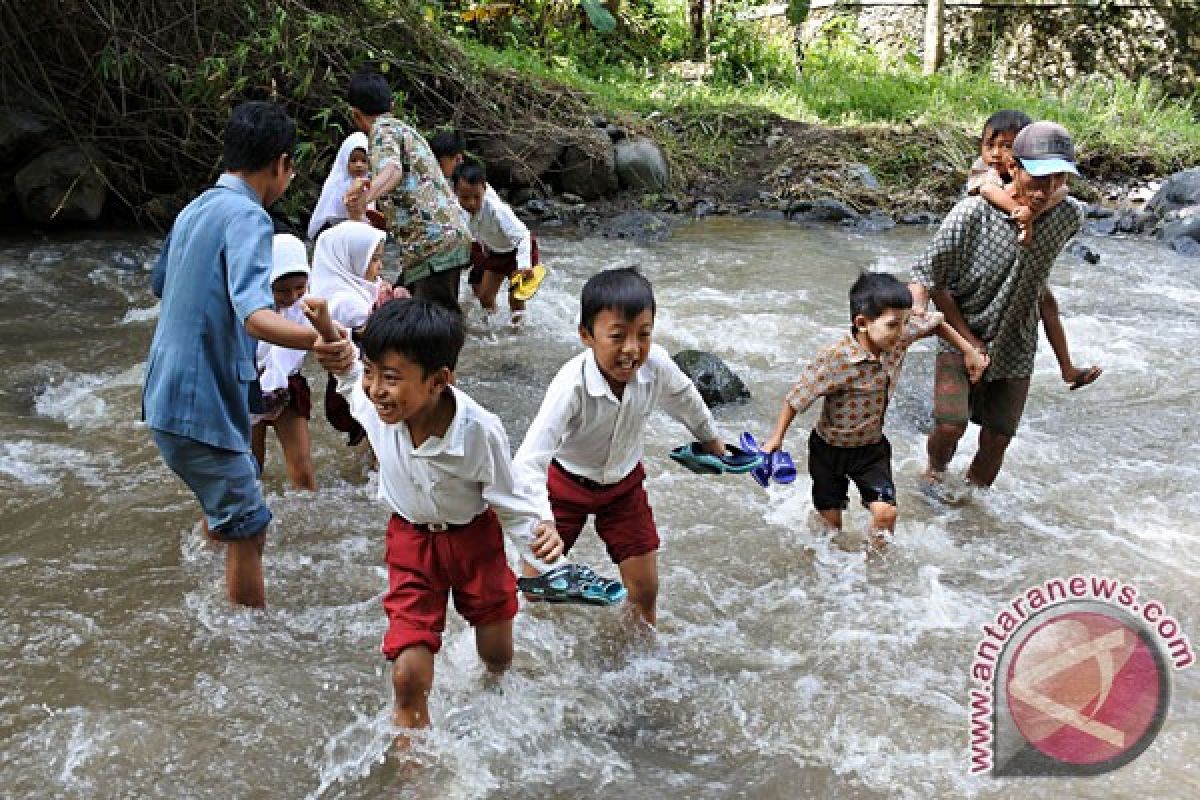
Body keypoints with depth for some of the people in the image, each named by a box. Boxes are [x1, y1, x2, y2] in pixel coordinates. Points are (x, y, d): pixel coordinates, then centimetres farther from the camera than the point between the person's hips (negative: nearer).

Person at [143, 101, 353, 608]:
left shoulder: (195, 209, 10)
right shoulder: (248, 217, -18)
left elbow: (159, 284, 27)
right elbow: (254, 314, -36)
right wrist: (314, 341, -54)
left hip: (170, 393, 10)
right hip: (201, 407, -10)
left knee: (228, 518, 27)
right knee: (248, 532, 0)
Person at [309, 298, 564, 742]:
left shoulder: (480, 430, -33)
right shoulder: (373, 405, -26)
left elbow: (509, 500, -18)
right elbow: (345, 373, 0)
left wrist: (538, 534, -37)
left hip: (474, 537, -1)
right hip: (410, 539, 1)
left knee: (498, 658, 19)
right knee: (409, 676, -9)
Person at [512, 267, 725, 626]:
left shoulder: (656, 364, -26)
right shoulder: (572, 385, -39)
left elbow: (685, 399, -1)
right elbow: (529, 460, -45)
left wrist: (712, 440, 17)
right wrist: (544, 524, -60)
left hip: (624, 481, 3)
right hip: (568, 481, -3)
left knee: (645, 587, 9)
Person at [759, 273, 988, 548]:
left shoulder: (900, 335, -17)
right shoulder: (835, 359, -32)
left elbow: (936, 321, 4)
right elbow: (798, 398, -20)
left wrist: (970, 352, 8)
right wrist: (776, 438, -12)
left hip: (872, 446, 4)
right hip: (830, 449, -3)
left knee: (885, 512, -11)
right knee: (831, 521, 11)